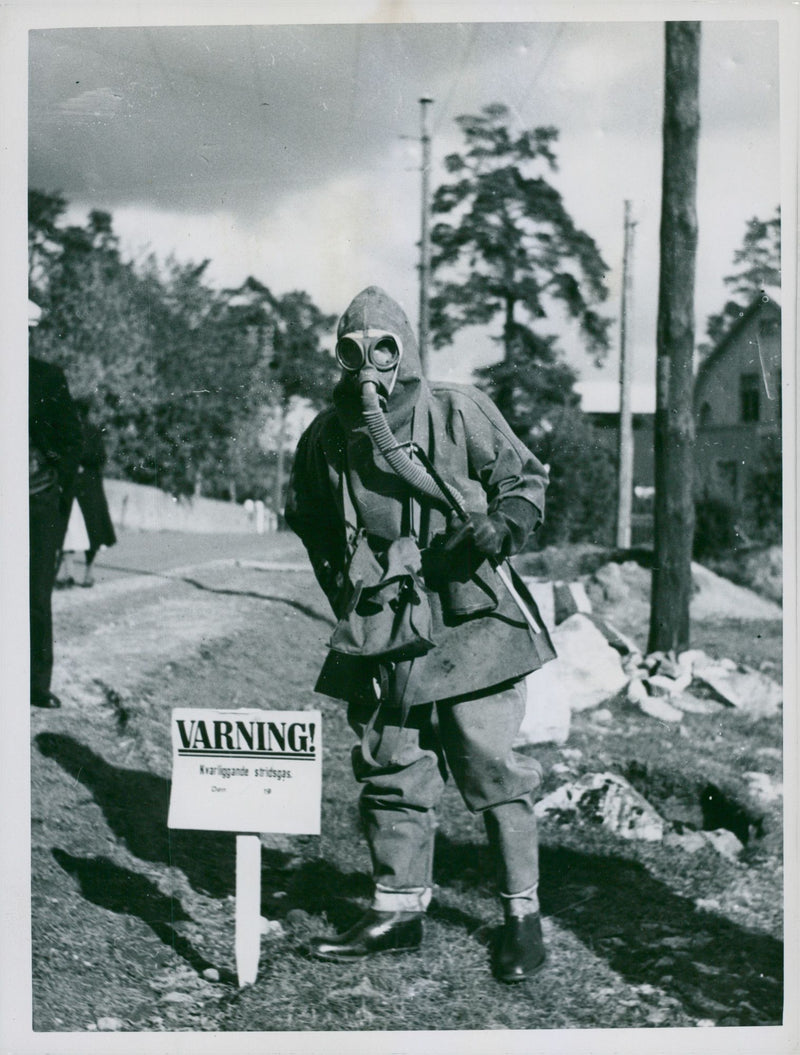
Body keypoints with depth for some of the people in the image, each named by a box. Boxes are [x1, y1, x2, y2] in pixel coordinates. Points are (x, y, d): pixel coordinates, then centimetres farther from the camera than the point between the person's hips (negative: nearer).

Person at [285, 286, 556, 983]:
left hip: (468, 621, -3)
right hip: (382, 634, 4)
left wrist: (501, 524, -13)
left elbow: (527, 479, 7)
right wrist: (343, 587, 15)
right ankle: (399, 909, 23)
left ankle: (523, 914, 11)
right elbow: (311, 522, 25)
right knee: (390, 774, 10)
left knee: (494, 769, -2)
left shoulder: (461, 414, -2)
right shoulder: (327, 438, 9)